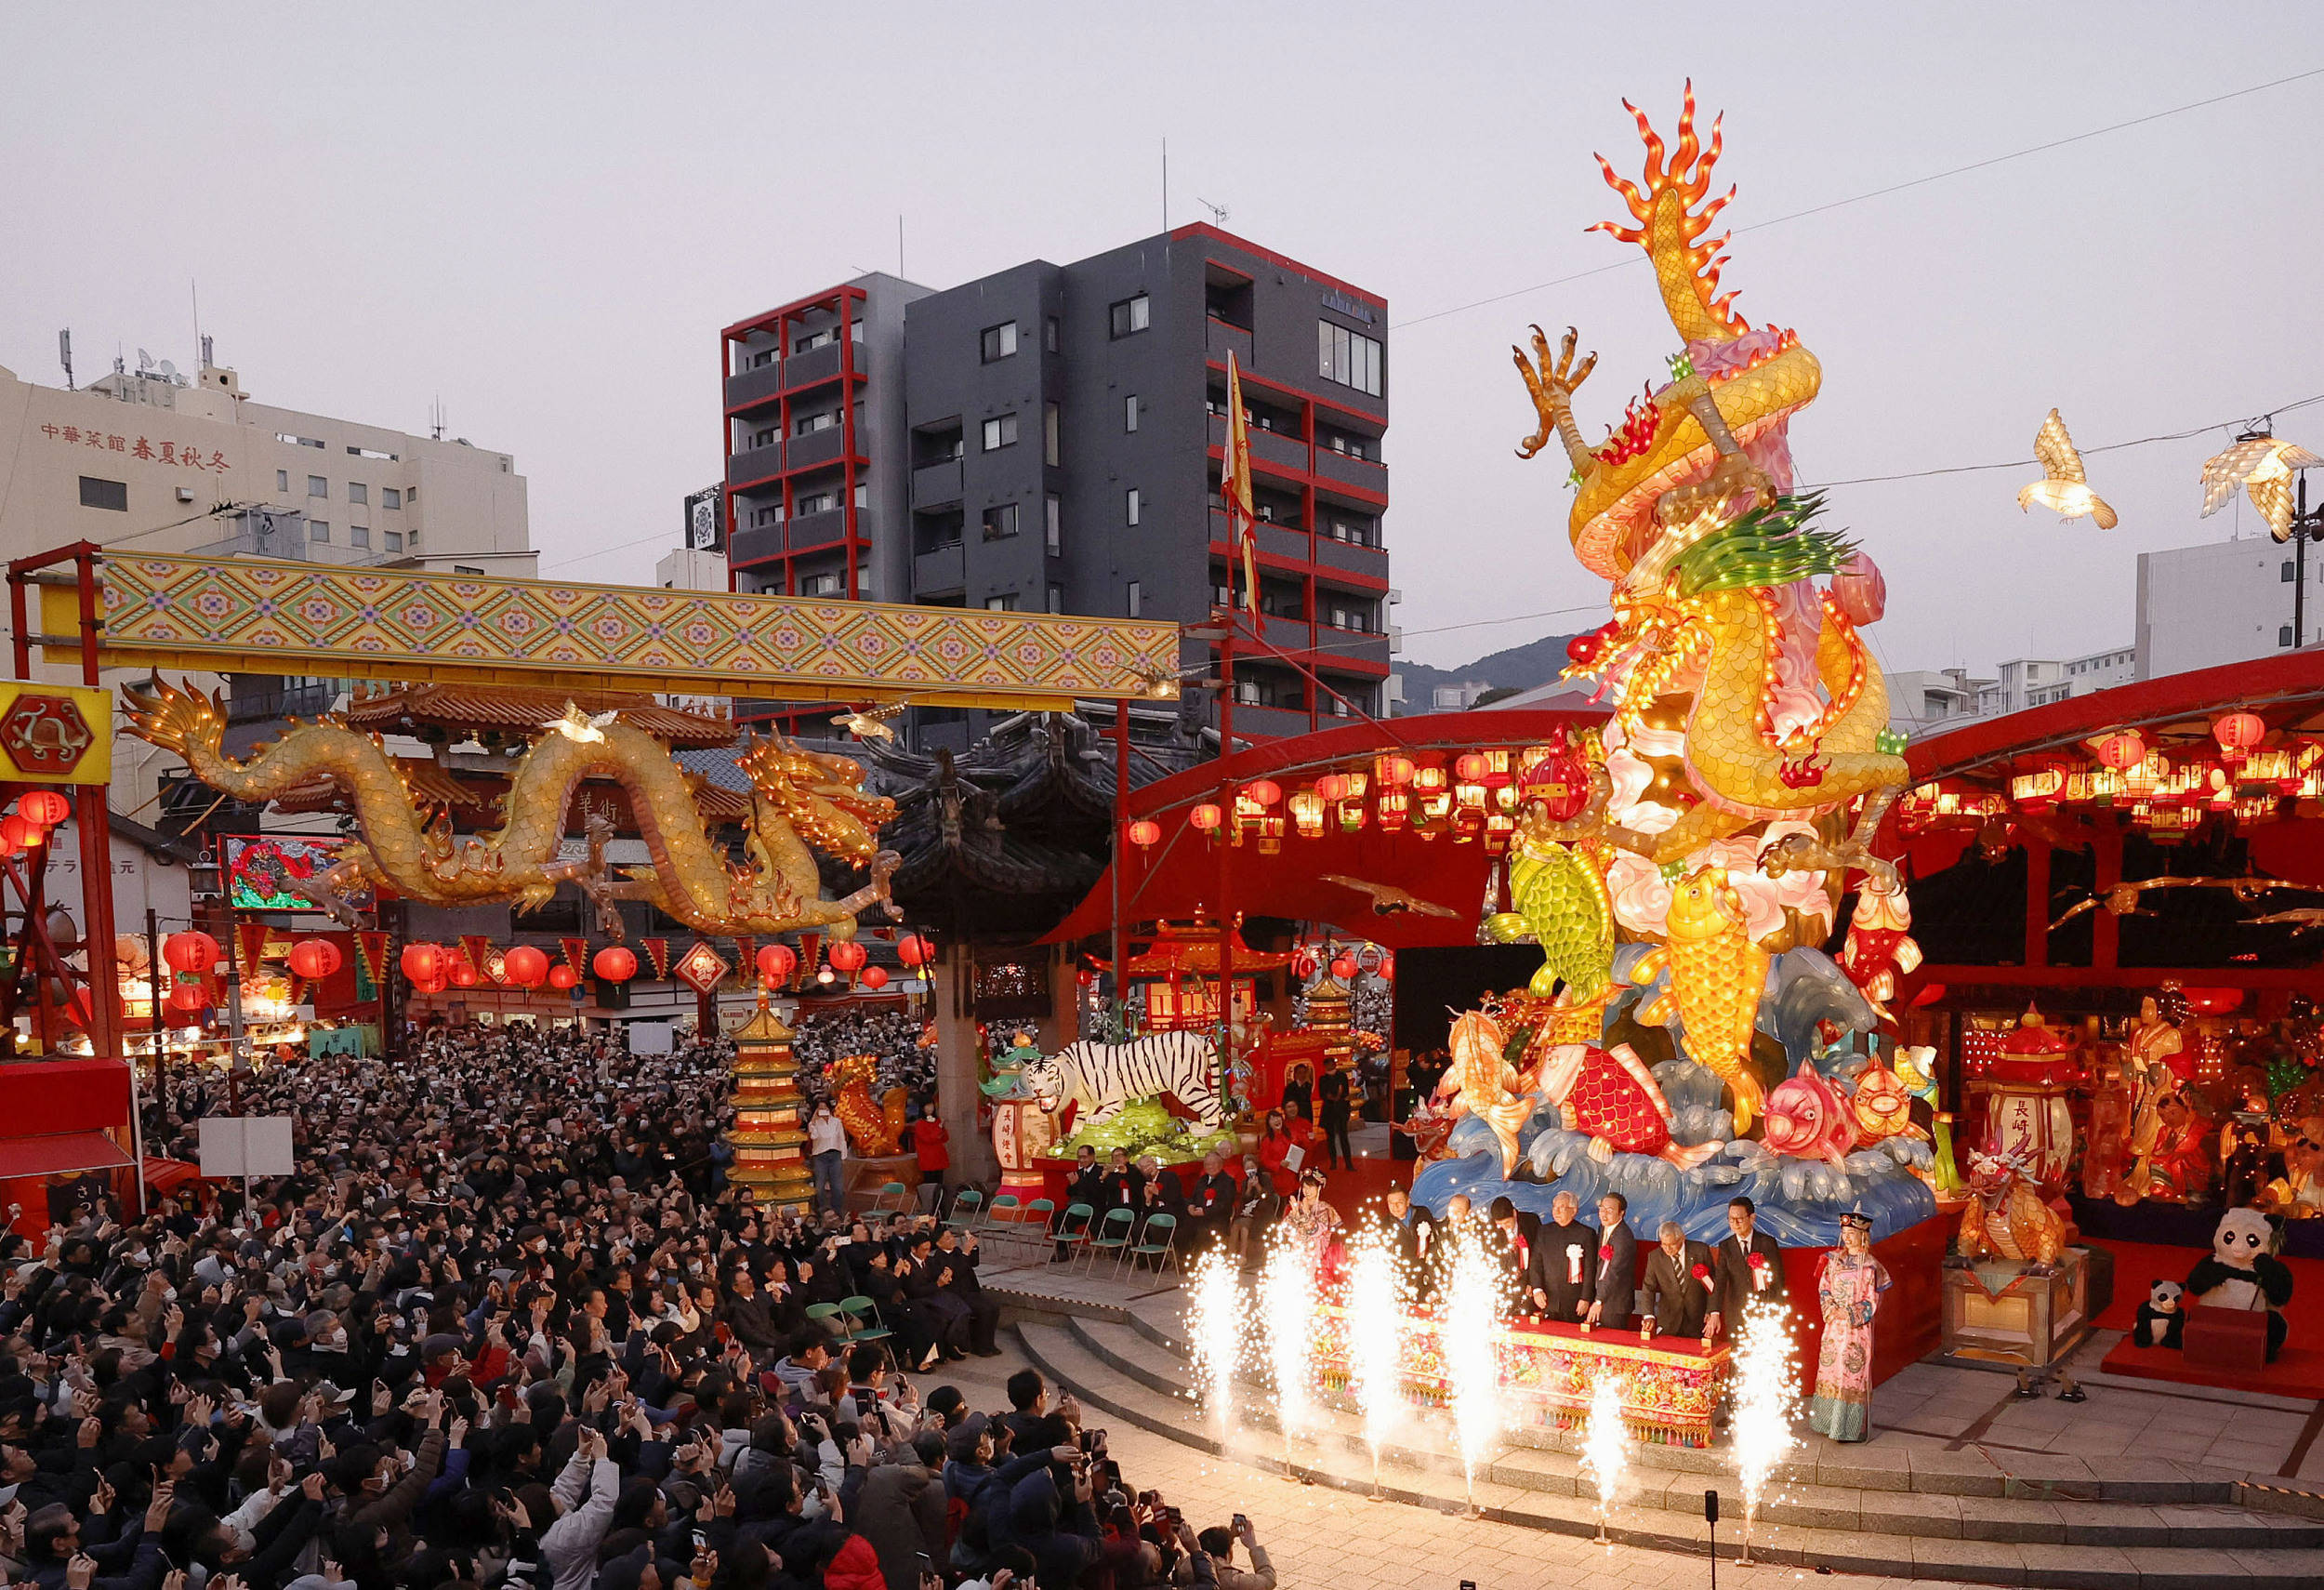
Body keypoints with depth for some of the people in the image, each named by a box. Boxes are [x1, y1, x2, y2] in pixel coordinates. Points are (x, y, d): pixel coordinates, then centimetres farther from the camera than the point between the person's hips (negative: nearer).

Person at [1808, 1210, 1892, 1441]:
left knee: (1853, 1375, -1)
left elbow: (1871, 1303, -9)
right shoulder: (1834, 1259, 6)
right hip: (1833, 1327, 5)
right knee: (1829, 1371, 9)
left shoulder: (1870, 1266, -9)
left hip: (1857, 1328, -5)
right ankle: (1828, 1422, 20)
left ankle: (1850, 1429, 7)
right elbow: (1823, 1288, 9)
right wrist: (1830, 1308, -9)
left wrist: (1845, 1314, -15)